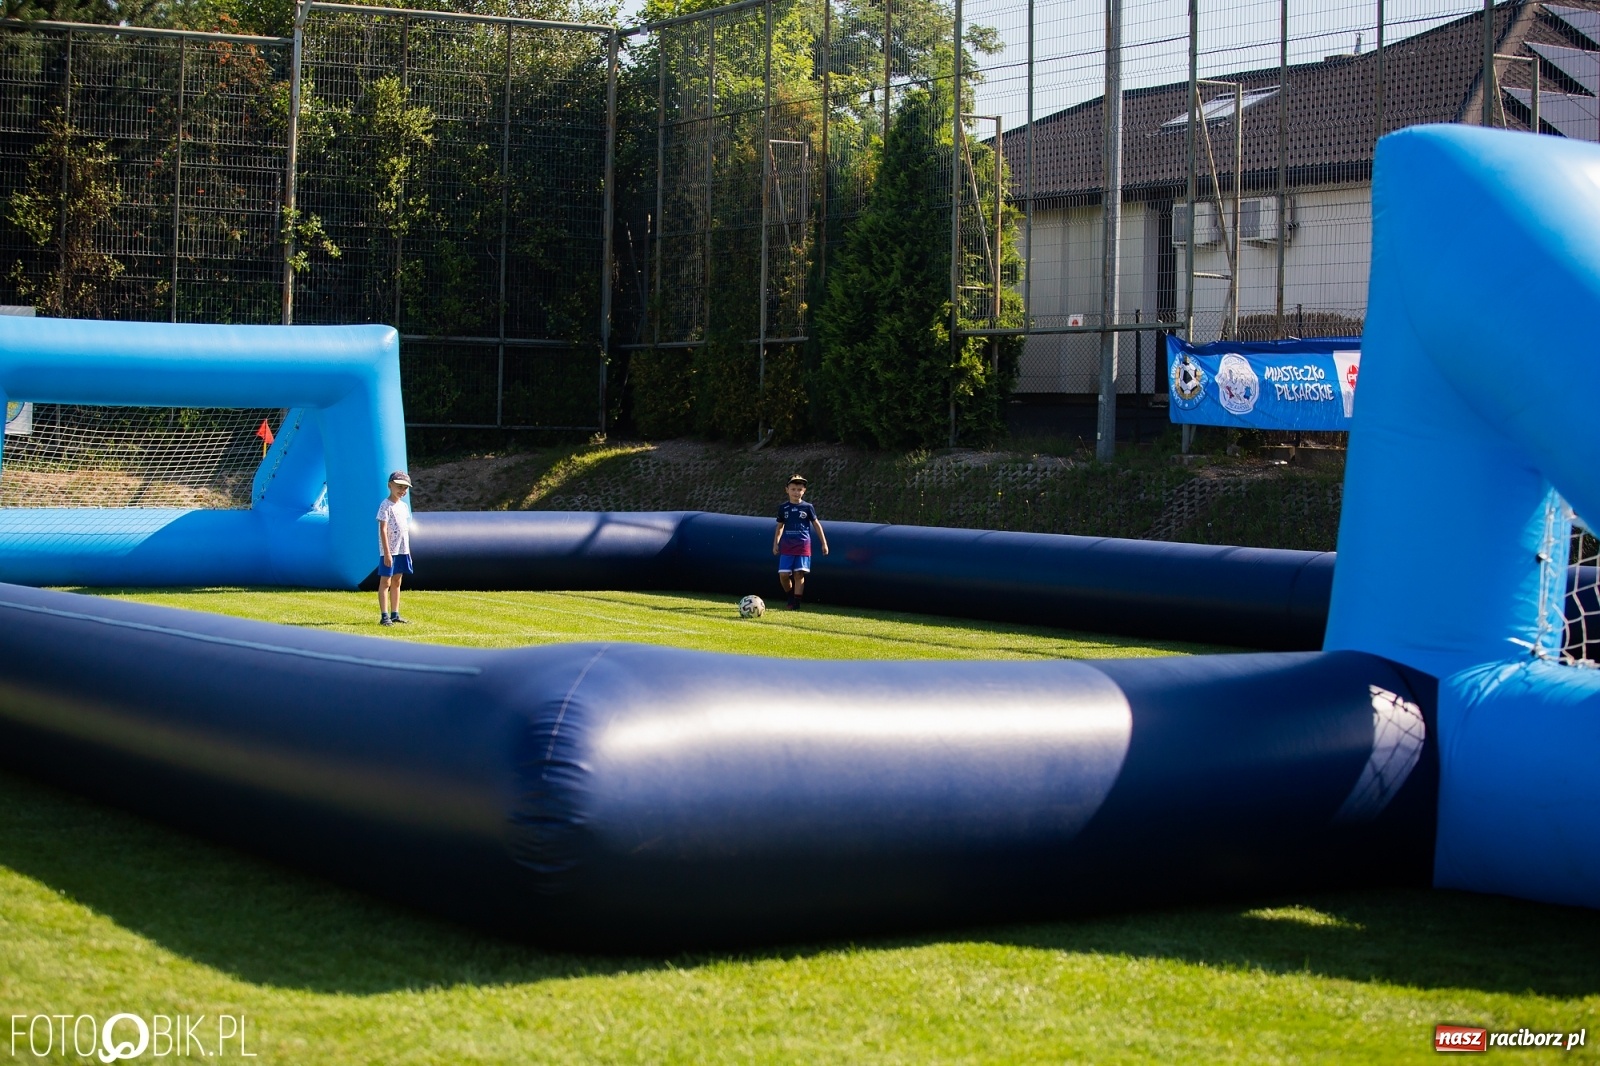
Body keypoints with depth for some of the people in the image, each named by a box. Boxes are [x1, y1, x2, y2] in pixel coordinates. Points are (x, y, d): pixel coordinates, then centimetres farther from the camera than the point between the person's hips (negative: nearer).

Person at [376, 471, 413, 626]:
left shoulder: (404, 506, 13)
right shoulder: (386, 506, -11)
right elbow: (383, 530, -16)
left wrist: (408, 551, 16)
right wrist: (387, 552, -21)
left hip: (402, 550, 8)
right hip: (389, 551, -8)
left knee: (397, 582, 11)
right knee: (385, 581, -5)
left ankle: (395, 614, 17)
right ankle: (384, 616, -6)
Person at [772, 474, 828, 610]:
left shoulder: (807, 507, 1)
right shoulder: (783, 507, 6)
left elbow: (816, 524, 7)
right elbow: (780, 526, 14)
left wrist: (823, 543, 5)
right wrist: (775, 544, 9)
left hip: (803, 545, -2)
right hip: (786, 546, 2)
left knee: (799, 574, -6)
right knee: (783, 575, -5)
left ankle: (796, 603, -2)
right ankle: (791, 596, 19)